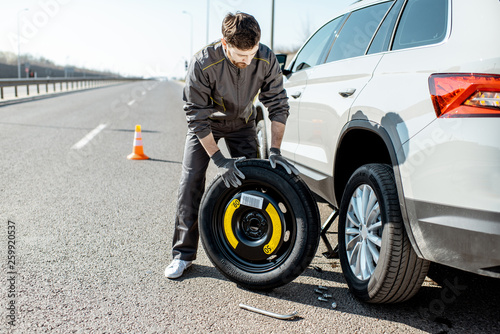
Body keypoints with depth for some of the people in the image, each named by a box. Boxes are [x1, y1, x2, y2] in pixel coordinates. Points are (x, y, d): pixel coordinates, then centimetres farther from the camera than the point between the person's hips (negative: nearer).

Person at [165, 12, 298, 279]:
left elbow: (278, 105, -16)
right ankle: (184, 252, -1)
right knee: (191, 179, -12)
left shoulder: (266, 60, -26)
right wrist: (219, 160, -33)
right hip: (205, 123, -2)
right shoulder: (202, 64, -35)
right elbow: (197, 117, -29)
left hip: (241, 122, 3)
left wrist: (275, 151, -23)